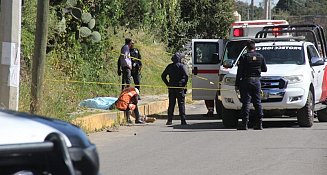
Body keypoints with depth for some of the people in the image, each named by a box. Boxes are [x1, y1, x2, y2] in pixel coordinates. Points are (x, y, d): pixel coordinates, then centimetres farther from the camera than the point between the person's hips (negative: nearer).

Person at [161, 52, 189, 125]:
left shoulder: (169, 66, 9)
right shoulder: (182, 66, -4)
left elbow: (163, 76, 9)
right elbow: (186, 76, -15)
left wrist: (168, 84, 9)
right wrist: (184, 84, -5)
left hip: (171, 88, 3)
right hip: (180, 88, -3)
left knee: (171, 104, 8)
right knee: (181, 104, -1)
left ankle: (169, 120, 5)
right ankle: (183, 120, -6)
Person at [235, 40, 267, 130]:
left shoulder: (244, 57, -6)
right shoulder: (260, 57, 5)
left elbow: (239, 72, -8)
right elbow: (264, 69, 14)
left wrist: (237, 84, -4)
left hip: (246, 81, -4)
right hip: (257, 81, 4)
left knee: (246, 102, -4)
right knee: (257, 102, 8)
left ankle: (244, 123, -7)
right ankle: (259, 123, 7)